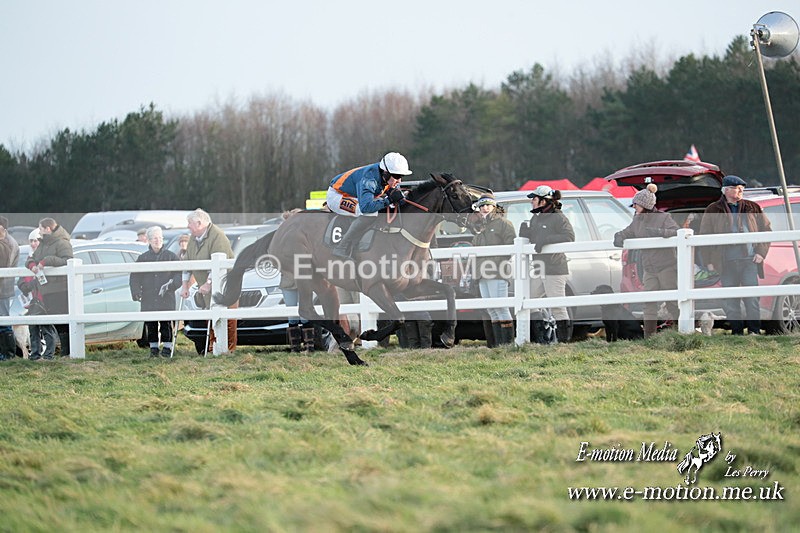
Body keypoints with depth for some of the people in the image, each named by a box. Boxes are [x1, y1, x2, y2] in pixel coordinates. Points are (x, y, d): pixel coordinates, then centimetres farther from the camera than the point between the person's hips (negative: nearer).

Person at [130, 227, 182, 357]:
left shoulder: (171, 256, 5)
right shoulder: (143, 258, 9)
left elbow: (178, 274, 3)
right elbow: (135, 277, 11)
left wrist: (170, 285, -14)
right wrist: (136, 292, -1)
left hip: (166, 298, -2)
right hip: (148, 299, 2)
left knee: (166, 323, -4)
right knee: (150, 324, 2)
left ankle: (167, 347, 5)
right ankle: (153, 347, 12)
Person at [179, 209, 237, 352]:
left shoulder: (217, 236, -18)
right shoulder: (194, 238, 10)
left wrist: (208, 283, -27)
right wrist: (185, 285, 7)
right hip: (206, 287, 8)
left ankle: (229, 348, -5)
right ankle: (212, 345, 10)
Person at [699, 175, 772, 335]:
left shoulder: (752, 208, 11)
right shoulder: (713, 211, 6)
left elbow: (766, 229, 17)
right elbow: (705, 237, 8)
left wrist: (761, 252, 5)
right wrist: (709, 261, 0)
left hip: (750, 261, 1)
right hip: (727, 262, 0)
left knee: (752, 298, -4)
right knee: (730, 301, 1)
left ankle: (754, 331, 3)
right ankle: (736, 332, 8)